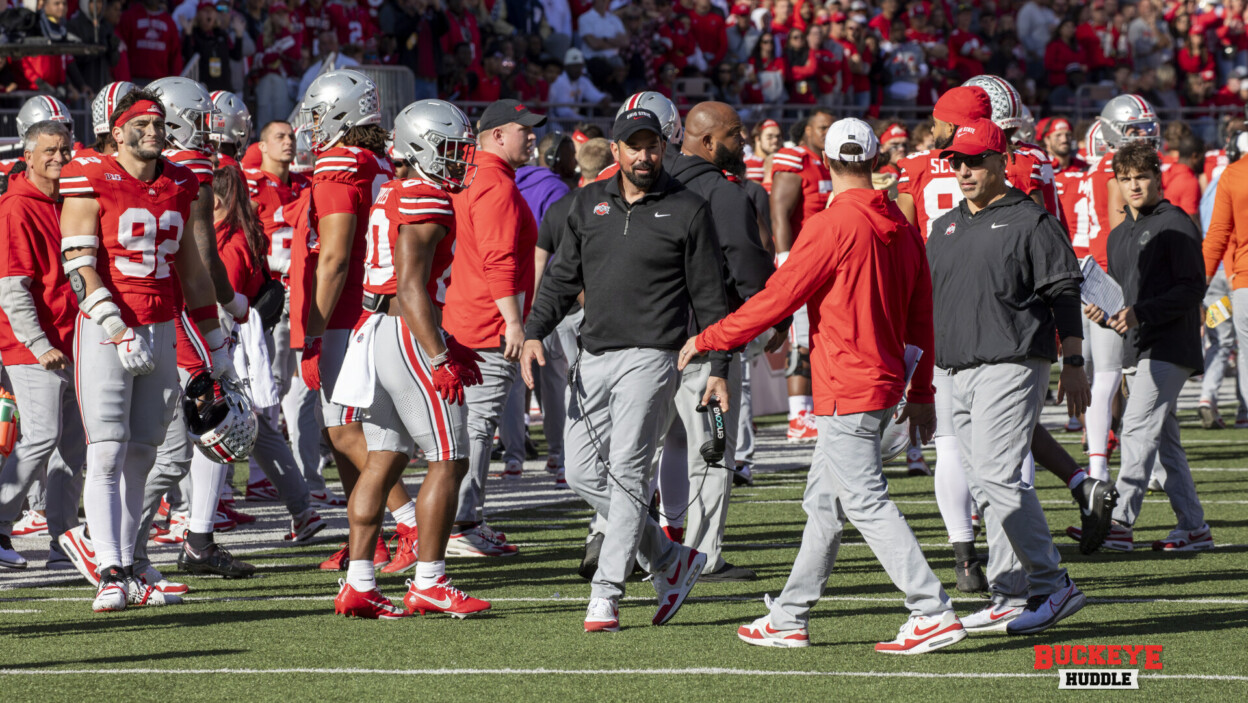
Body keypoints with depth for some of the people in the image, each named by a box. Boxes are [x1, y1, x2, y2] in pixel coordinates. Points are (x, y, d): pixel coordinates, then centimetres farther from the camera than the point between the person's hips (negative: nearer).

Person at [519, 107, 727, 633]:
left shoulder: (686, 211, -1)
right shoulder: (590, 203, 12)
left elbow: (709, 296, 1)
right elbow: (563, 276, 15)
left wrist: (719, 368, -3)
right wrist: (535, 332, 0)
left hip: (650, 357, -6)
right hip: (593, 356, 6)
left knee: (626, 471, -12)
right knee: (583, 474, 4)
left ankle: (606, 595, -11)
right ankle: (670, 560, 18)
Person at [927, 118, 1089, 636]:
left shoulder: (1030, 222, -4)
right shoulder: (945, 228, 18)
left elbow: (1064, 294, -5)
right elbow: (927, 299, 23)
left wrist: (1073, 363, -8)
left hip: (1012, 366, -8)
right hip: (959, 372, 8)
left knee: (998, 475, -17)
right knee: (984, 483, 5)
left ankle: (1051, 584, -12)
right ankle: (1012, 598, 7)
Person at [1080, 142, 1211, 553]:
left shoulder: (1176, 225, -5)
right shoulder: (1119, 236, 19)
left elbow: (1192, 289, -12)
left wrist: (1141, 312, -21)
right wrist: (1105, 315, 4)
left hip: (1169, 347, -9)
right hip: (1137, 350, 9)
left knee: (1139, 427, -17)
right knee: (1163, 441, 8)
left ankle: (1120, 523, -23)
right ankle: (1194, 526, 13)